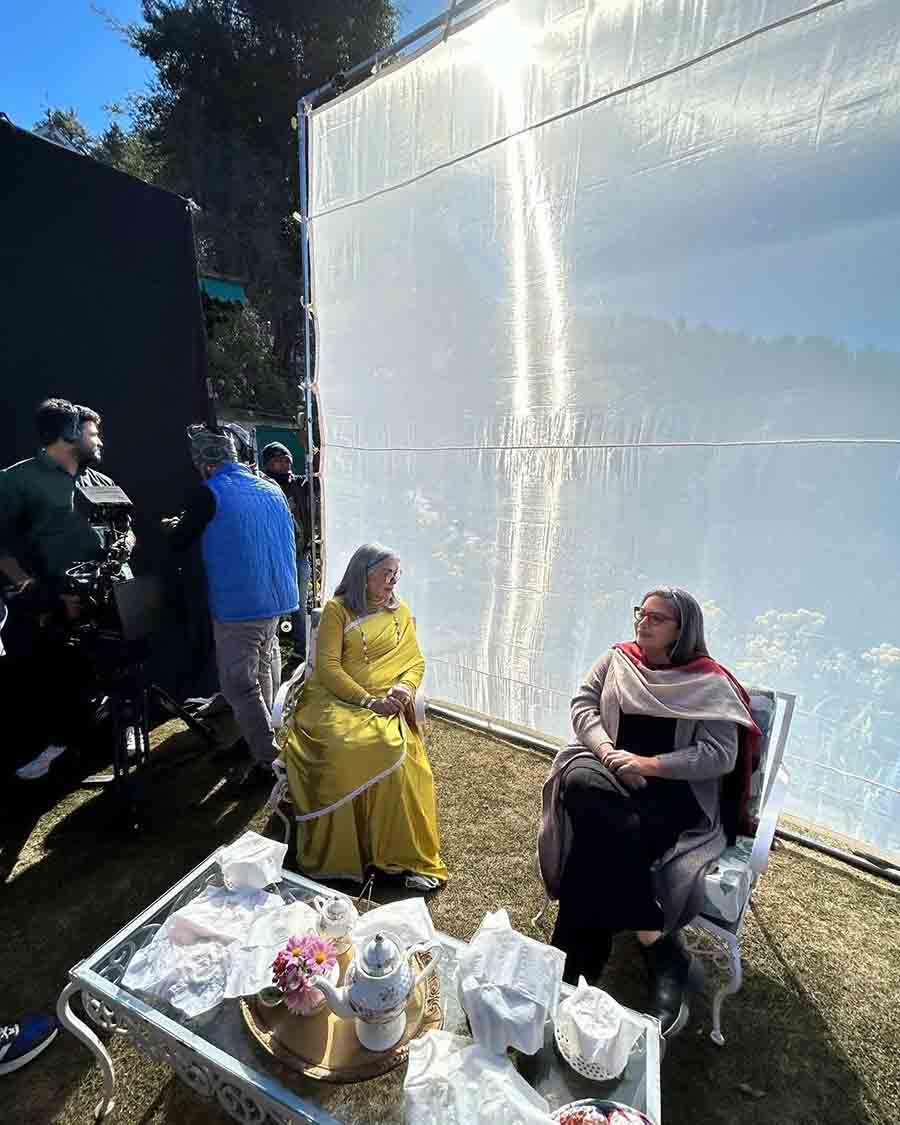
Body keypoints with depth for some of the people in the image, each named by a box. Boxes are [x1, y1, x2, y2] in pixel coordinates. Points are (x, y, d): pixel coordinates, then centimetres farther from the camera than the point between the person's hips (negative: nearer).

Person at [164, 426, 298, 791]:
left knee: (239, 686, 3)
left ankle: (268, 760, 8)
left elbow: (179, 542, -2)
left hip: (237, 607, -7)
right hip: (274, 600, 8)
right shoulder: (271, 490, 7)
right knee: (262, 673, 22)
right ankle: (262, 737, 38)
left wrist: (172, 527, 23)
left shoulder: (212, 493, -12)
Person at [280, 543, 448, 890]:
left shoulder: (401, 612, 13)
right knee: (344, 746, -32)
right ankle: (338, 853, -13)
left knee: (393, 749, -28)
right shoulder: (337, 609, 0)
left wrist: (404, 686, -9)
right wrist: (367, 700, -16)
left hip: (387, 703, 2)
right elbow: (327, 667, -7)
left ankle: (401, 853, -14)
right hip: (337, 699, -2)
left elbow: (416, 662, 13)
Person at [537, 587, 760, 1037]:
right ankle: (661, 954, -22)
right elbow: (583, 704, 4)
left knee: (597, 841, -29)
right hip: (608, 773, 4)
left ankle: (575, 969, -9)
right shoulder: (617, 659, 9)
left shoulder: (710, 683, -2)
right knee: (579, 783, -32)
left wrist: (648, 764, -18)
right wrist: (609, 753, -14)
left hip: (676, 789, -3)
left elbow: (721, 756, -9)